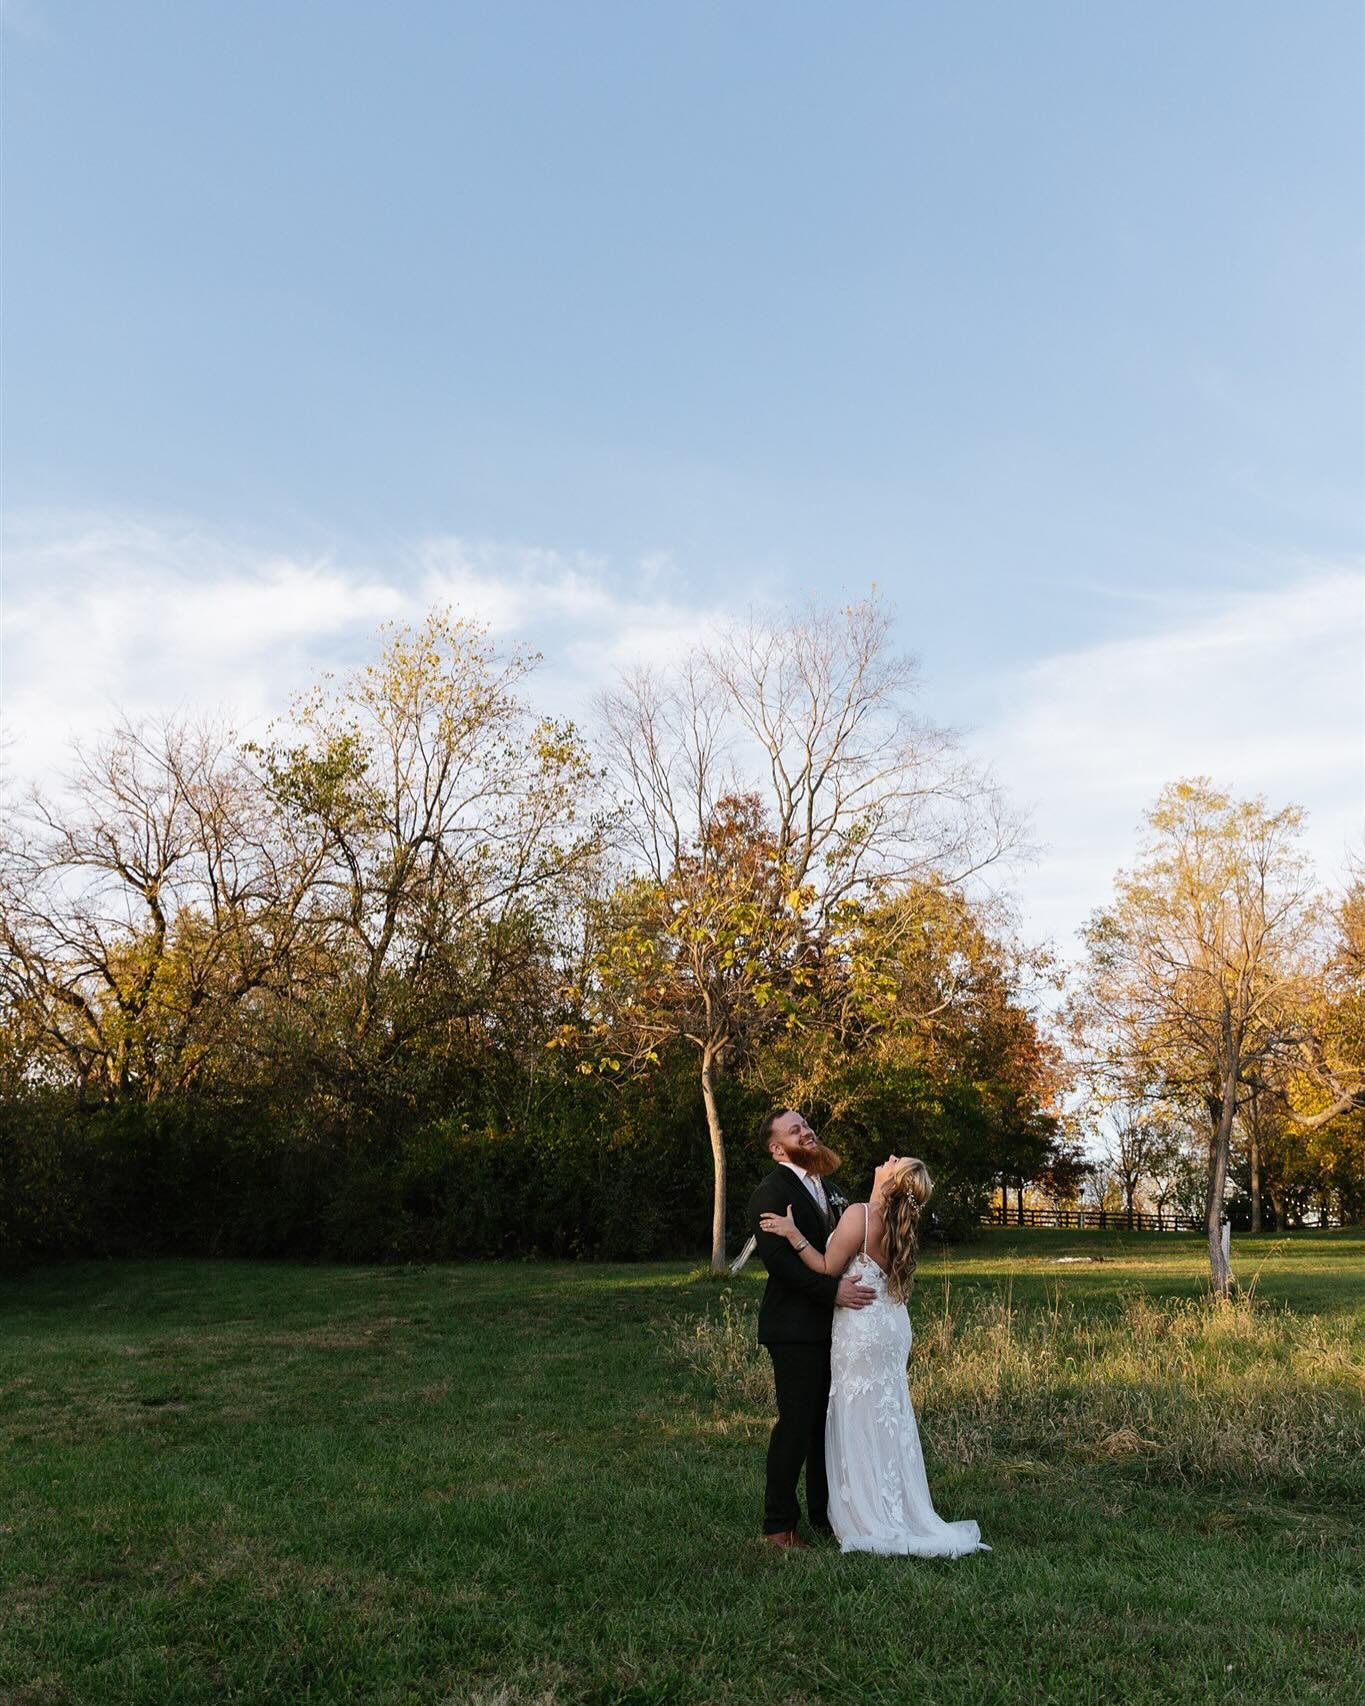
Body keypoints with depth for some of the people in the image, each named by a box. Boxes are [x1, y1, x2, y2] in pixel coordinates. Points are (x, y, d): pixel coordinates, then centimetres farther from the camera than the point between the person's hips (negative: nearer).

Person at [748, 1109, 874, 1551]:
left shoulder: (826, 1186, 15)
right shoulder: (771, 1192, -13)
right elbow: (779, 1259, -22)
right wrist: (833, 1290, -27)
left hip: (831, 1325, 8)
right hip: (795, 1328, -8)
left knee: (828, 1422, 14)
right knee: (796, 1424, -3)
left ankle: (825, 1513, 27)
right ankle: (778, 1524, 11)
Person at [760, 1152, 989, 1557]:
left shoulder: (860, 1214, -21)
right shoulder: (897, 1223, 5)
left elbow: (828, 1269, -16)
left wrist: (793, 1233, -16)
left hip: (862, 1328, -8)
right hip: (888, 1325, 8)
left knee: (861, 1423, 2)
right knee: (887, 1420, 16)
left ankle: (871, 1521, 10)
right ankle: (899, 1512, 23)